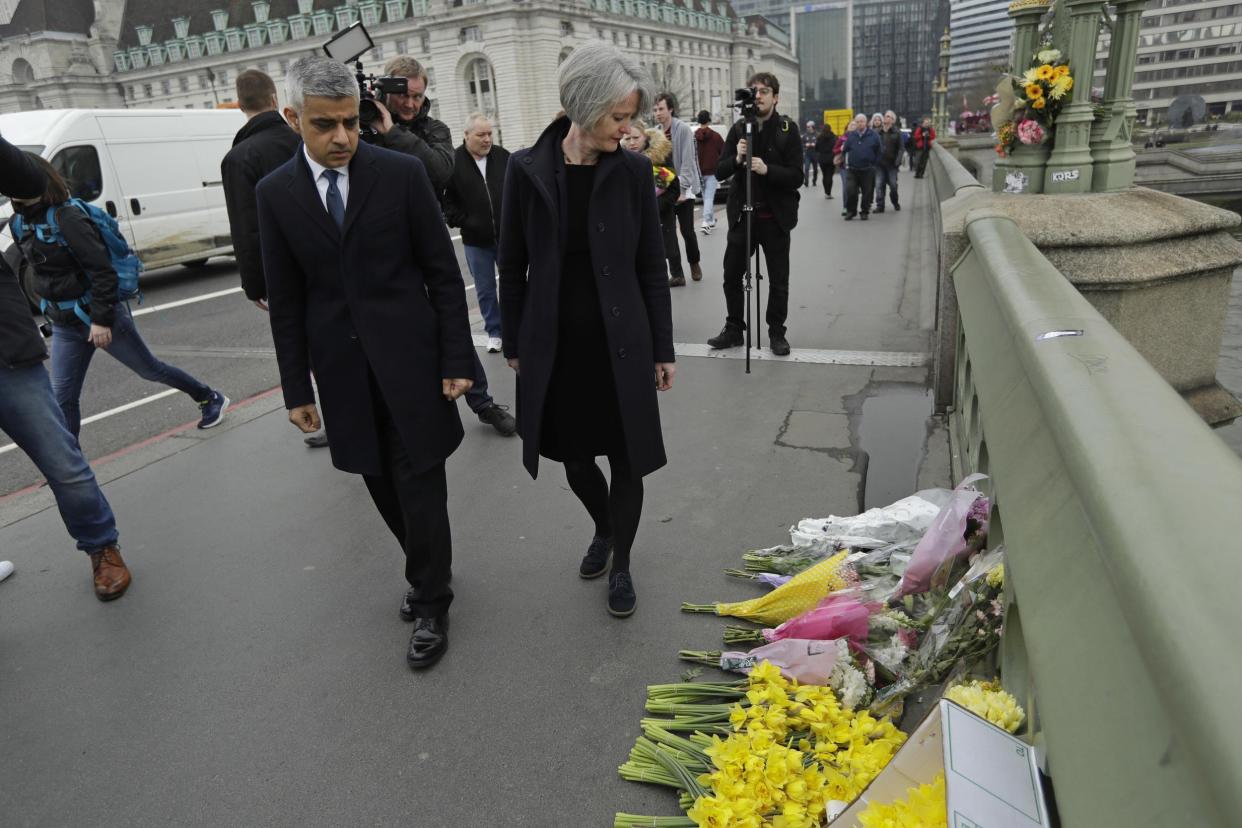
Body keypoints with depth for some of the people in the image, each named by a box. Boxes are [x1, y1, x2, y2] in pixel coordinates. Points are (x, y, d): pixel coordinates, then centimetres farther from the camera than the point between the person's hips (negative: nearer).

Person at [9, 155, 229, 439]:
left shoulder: (67, 218, -18)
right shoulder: (20, 225, 7)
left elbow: (101, 269, -21)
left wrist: (101, 319, -23)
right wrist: (52, 313, 19)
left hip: (101, 317, -7)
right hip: (64, 326, 7)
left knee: (150, 369, 9)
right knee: (62, 397, 3)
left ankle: (210, 399, 30)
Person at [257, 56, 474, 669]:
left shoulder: (402, 173, -4)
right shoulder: (275, 192, 3)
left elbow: (443, 272, -3)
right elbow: (285, 301, 6)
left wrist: (458, 358, -6)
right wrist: (297, 389, 5)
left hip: (410, 359, -3)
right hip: (342, 370, 3)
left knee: (419, 482, 1)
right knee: (382, 483, 12)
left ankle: (431, 603, 19)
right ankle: (429, 571, 35)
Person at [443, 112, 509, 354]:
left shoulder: (503, 157, 2)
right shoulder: (453, 162, -5)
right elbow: (446, 199, -1)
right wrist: (461, 222, -8)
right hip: (476, 241, -1)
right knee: (485, 289, 9)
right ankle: (494, 332, 22)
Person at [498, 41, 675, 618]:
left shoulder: (633, 171, -5)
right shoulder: (527, 169, -6)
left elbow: (651, 267, 0)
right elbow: (512, 266, 1)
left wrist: (663, 349, 1)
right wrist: (514, 346, 3)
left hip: (620, 342, 0)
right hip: (554, 344, 1)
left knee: (626, 458, 7)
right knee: (573, 455, 15)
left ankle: (621, 563, 30)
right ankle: (604, 529, 46)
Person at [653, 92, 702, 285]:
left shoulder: (683, 129, -9)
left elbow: (687, 161, -14)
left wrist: (682, 189, -19)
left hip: (683, 190, -4)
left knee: (687, 231, 0)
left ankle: (694, 264, 26)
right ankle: (677, 274, 5)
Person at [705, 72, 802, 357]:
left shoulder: (788, 130, -5)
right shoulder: (738, 128, 4)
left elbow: (796, 177, -12)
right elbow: (719, 172, 0)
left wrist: (767, 169, -26)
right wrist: (736, 159, -19)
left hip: (775, 217, -2)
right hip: (742, 214, 3)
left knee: (778, 281, 6)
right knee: (731, 275, 6)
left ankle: (777, 333, 20)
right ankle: (733, 329, 20)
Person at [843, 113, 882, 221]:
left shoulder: (873, 135, -2)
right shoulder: (850, 136, 4)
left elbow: (879, 151, 4)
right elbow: (845, 150, 12)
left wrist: (874, 163, 0)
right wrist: (847, 162, 6)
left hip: (868, 170, -1)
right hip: (852, 170, 1)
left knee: (867, 192, 4)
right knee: (850, 191, -7)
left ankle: (865, 212, 18)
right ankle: (850, 211, 8)